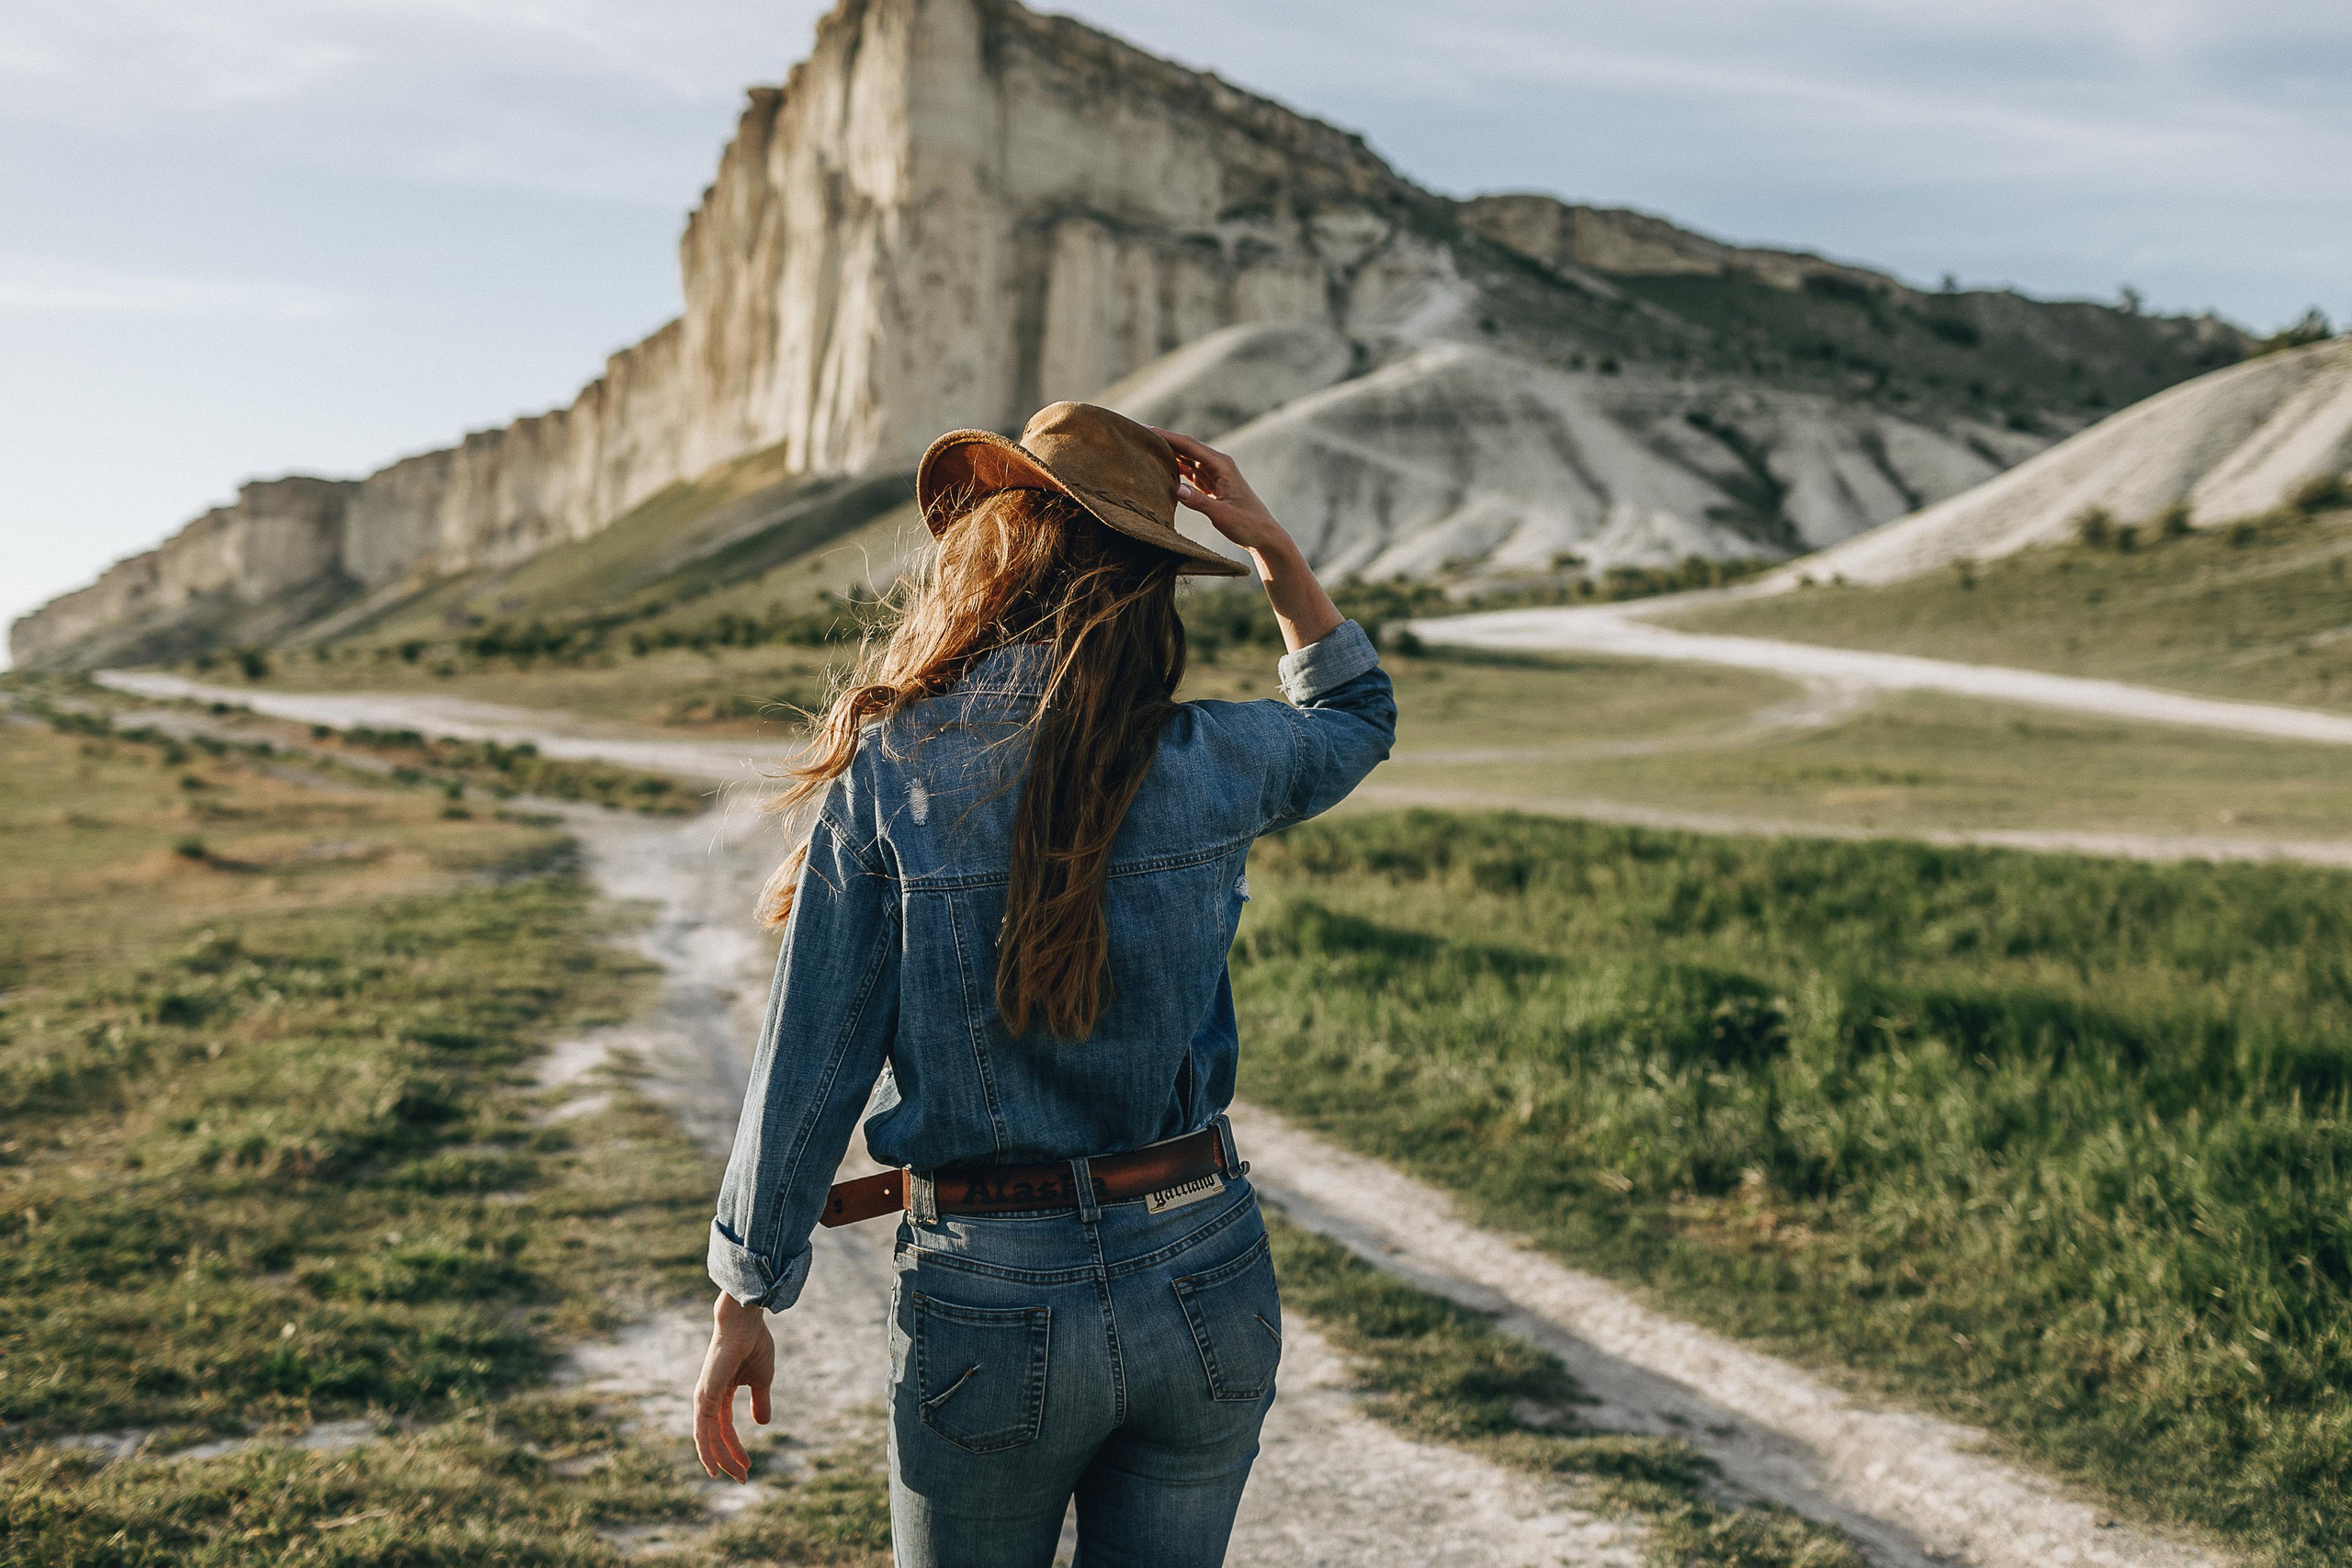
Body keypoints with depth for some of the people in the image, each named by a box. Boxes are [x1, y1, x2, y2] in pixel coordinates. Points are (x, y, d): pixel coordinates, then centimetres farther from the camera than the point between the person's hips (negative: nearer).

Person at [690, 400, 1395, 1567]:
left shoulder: (886, 784, -12)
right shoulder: (1209, 764, -6)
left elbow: (807, 1067, -7)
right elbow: (1356, 720, 18)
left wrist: (743, 1301, 4)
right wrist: (1272, 549, 9)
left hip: (991, 1305, -2)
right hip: (1205, 1285, 2)